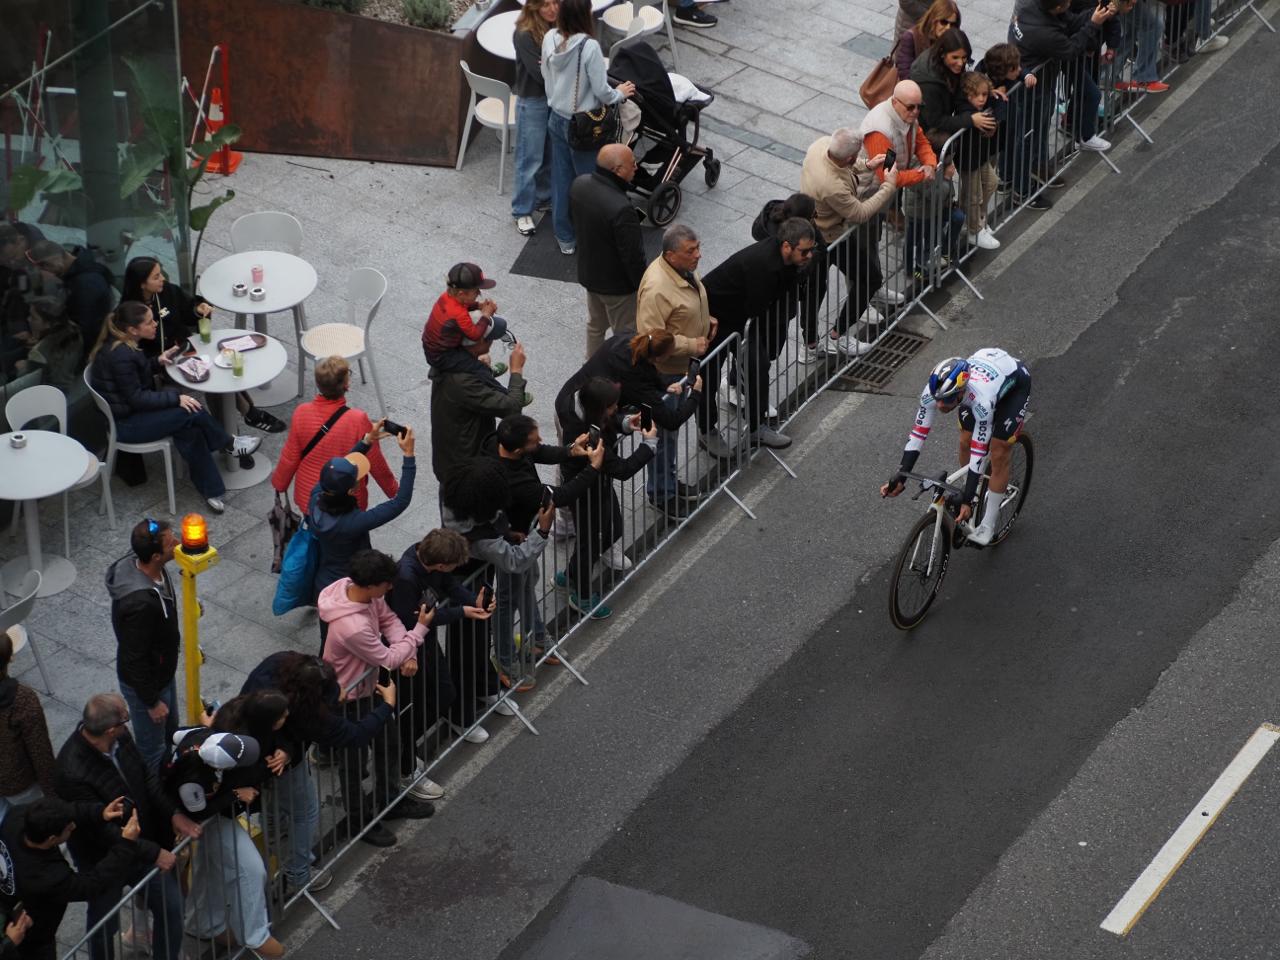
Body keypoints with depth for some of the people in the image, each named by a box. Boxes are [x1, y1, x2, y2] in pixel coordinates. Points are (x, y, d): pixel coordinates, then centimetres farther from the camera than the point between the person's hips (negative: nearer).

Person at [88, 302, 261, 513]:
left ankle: (211, 491, -13)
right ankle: (229, 444, 7)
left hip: (135, 411, 9)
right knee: (192, 411, -18)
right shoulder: (120, 356, -27)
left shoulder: (124, 345, 3)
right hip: (126, 423, -9)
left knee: (190, 431, -13)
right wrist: (175, 398, -22)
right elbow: (136, 398, -24)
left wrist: (158, 361, 2)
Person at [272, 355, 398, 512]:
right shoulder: (358, 420, -23)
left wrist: (278, 482, 16)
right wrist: (393, 491, 7)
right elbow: (375, 463, -10)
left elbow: (289, 459, -4)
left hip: (308, 500, 3)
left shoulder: (301, 413, -15)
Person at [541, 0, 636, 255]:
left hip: (557, 119, 6)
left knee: (561, 178, 17)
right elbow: (601, 90, -19)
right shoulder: (589, 47, -27)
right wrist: (619, 94, 1)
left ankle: (565, 239, 28)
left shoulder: (550, 39, -9)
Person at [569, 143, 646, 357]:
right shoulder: (622, 209, -39)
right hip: (617, 284, -8)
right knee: (625, 334, 15)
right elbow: (633, 257, -28)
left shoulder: (579, 185, -14)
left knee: (596, 324, 29)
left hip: (588, 272, 8)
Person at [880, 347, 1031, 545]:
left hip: (1015, 381, -5)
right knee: (965, 443, 2)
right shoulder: (934, 390, -33)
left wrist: (967, 501, -40)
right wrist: (899, 479, -31)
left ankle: (988, 525, 7)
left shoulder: (981, 400, -46)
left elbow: (979, 454, -41)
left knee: (999, 454, -6)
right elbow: (918, 435, -25)